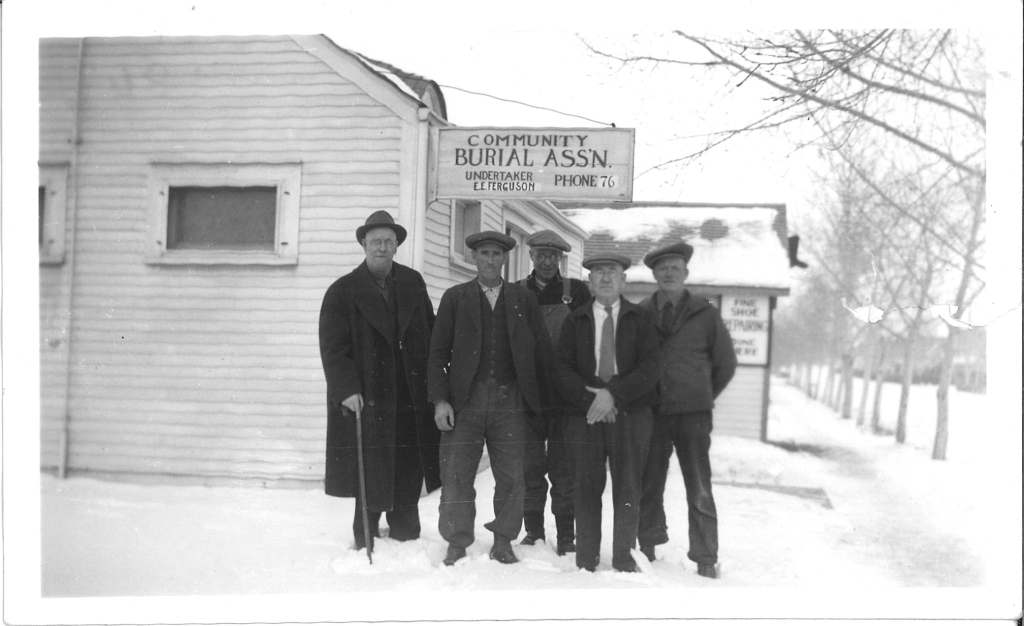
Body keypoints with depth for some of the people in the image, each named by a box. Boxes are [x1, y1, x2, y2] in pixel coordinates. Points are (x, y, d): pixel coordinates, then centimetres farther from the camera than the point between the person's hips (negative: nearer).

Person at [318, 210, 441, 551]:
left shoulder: (413, 283, 12)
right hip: (365, 400, -3)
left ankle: (406, 544, 21)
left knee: (408, 479, 8)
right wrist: (346, 389, -17)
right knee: (370, 483, 2)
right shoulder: (343, 291, 1)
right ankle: (366, 545, 16)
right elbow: (332, 347, -6)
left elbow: (430, 334, 13)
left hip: (412, 400, 3)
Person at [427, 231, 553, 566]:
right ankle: (457, 545, 15)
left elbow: (542, 349, 8)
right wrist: (440, 400, -6)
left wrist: (535, 393, 2)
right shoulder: (455, 297, 7)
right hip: (465, 400, -1)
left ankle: (503, 542, 21)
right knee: (456, 477, 1)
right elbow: (438, 353, 3)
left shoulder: (523, 298, 10)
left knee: (511, 478, 5)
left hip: (509, 402, 1)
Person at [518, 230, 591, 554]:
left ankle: (566, 535, 11)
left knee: (563, 468, 2)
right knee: (530, 466, 6)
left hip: (565, 395, -1)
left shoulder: (576, 292, 4)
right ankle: (533, 531, 17)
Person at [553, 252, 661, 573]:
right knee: (587, 488, 0)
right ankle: (586, 564, 8)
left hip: (630, 413, -1)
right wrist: (589, 399, -11)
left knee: (627, 489, 0)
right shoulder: (575, 321, 13)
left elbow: (651, 366, -2)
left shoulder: (640, 318, 9)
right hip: (585, 414, 1)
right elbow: (562, 368, 4)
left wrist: (614, 394, -14)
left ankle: (624, 563, 10)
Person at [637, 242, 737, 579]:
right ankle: (648, 548, 24)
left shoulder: (705, 314, 1)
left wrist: (702, 397, 13)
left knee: (699, 490, 2)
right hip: (651, 413, 1)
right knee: (648, 485, 9)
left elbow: (726, 364, 11)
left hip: (693, 415, -1)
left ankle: (706, 559, 13)